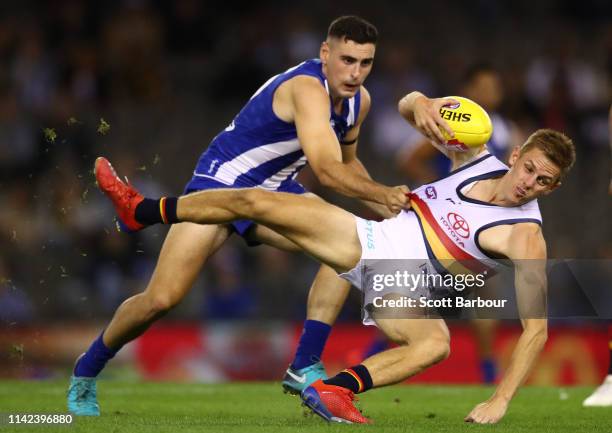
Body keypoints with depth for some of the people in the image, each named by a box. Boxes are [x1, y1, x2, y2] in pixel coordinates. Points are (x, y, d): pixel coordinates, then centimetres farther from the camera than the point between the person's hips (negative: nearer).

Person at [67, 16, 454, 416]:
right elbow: (327, 171, -35)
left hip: (274, 191, 8)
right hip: (220, 184, -8)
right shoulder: (307, 88, -27)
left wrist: (387, 210, 5)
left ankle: (307, 368, -11)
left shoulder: (360, 100, 1)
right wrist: (384, 194, -34)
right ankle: (86, 373, 10)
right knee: (162, 299, -15)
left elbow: (348, 163, 17)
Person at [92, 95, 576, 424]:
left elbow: (537, 327, -23)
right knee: (254, 201, -6)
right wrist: (419, 104, -17)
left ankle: (336, 389, -40)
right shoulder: (477, 158, -2)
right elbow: (408, 105, 9)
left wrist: (501, 399, -33)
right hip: (370, 240, 4)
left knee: (436, 343, -38)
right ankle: (142, 211, 11)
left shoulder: (525, 237, -16)